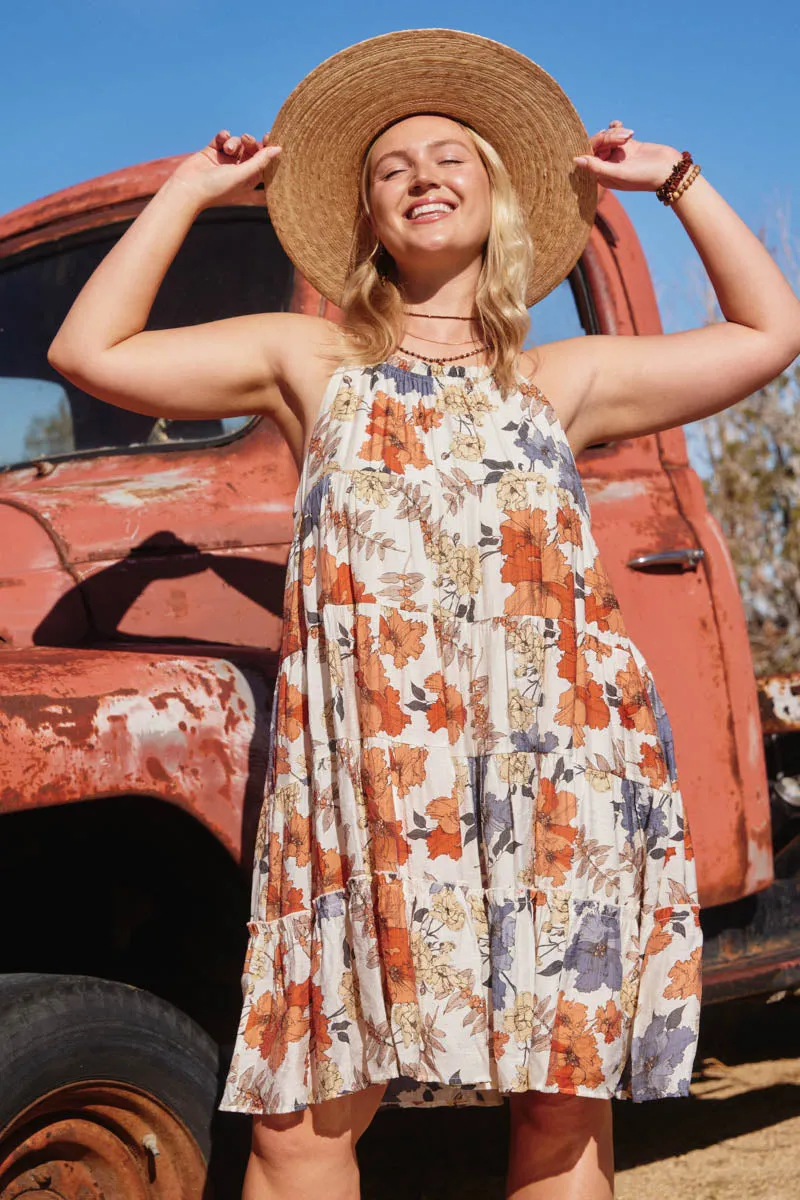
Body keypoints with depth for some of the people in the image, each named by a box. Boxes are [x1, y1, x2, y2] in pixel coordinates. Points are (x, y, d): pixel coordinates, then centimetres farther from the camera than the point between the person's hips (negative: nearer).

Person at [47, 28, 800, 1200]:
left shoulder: (563, 376, 23)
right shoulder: (309, 357, 21)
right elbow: (91, 351, 16)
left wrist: (675, 177, 31)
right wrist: (193, 188, 23)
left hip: (556, 750, 1)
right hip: (368, 757, -1)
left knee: (565, 1097, 0)